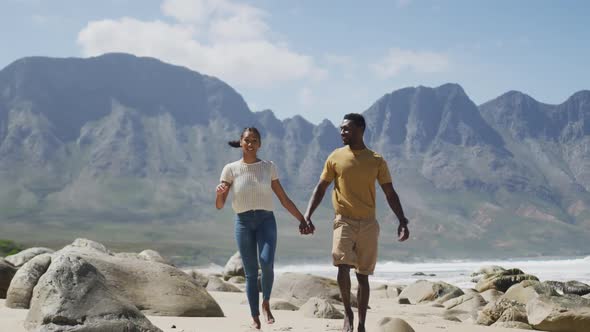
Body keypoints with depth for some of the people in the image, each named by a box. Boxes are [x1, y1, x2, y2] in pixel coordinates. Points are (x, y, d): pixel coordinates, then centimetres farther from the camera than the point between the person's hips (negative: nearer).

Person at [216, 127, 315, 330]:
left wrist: (302, 220, 7)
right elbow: (219, 206, -1)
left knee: (267, 263, -21)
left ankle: (266, 304, 3)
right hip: (243, 222, 0)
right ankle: (255, 318, 10)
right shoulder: (231, 169, 1)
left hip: (266, 220, 0)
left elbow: (284, 199, 10)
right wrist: (218, 193, -23)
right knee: (250, 272, -1)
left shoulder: (269, 167, 4)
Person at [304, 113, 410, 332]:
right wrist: (307, 216, -5)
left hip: (368, 224, 1)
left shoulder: (376, 161, 2)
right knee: (343, 266, -21)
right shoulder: (335, 157, 3)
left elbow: (390, 193, 5)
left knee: (363, 275, 6)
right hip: (344, 221, -1)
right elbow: (320, 189, 6)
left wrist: (402, 221, -4)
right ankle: (347, 313, -1)